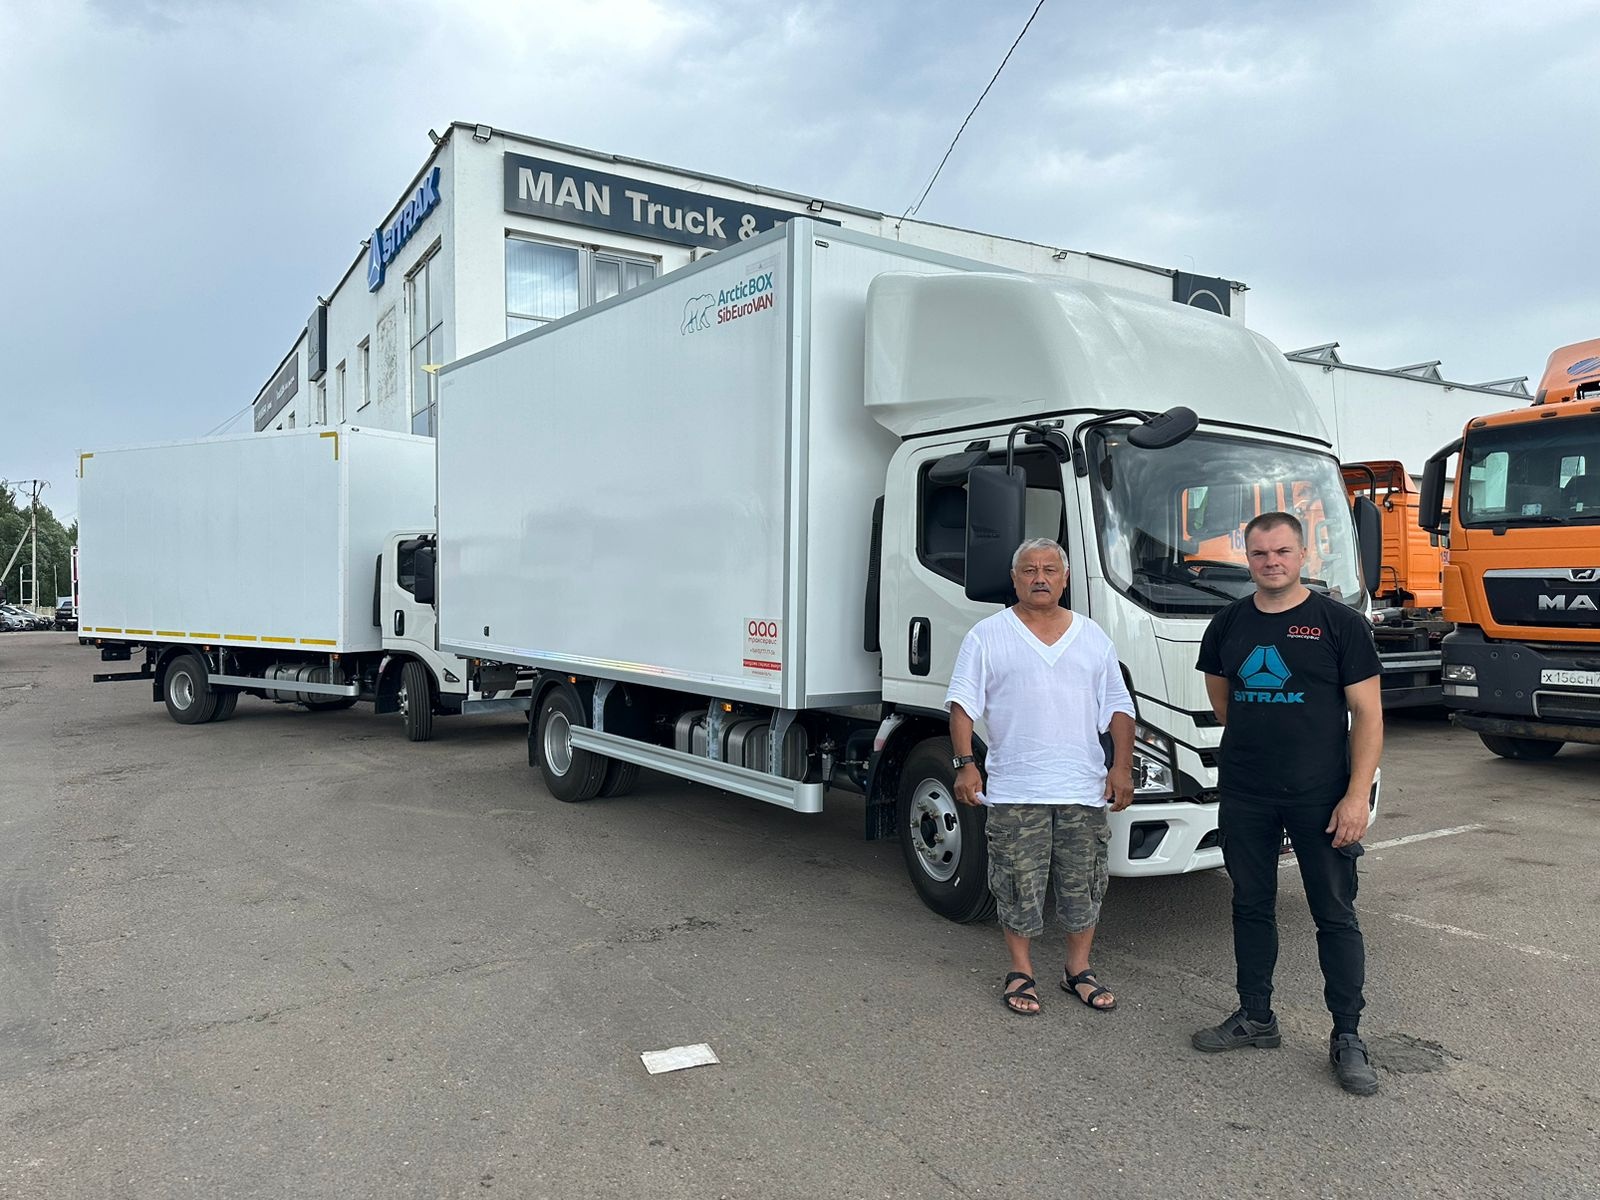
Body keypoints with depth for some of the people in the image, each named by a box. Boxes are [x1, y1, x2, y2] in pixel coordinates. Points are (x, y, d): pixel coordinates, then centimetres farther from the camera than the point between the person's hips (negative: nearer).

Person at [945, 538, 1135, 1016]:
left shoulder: (1093, 637, 12)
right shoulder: (987, 635, 2)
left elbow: (1118, 707, 12)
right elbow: (963, 703, -2)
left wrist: (1122, 766, 2)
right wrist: (965, 764, -13)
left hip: (1083, 789, 3)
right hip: (1015, 790, -3)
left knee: (1084, 883, 10)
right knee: (1018, 886, 4)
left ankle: (1078, 970, 26)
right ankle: (1021, 973, 19)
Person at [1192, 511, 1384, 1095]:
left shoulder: (1340, 623, -6)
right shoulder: (1228, 624, 6)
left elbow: (1367, 713, -8)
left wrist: (1357, 795, -14)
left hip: (1321, 797, -4)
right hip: (1244, 797, 4)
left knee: (1335, 915, 5)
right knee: (1251, 908, 13)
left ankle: (1347, 1037, 17)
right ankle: (1255, 1018, 27)